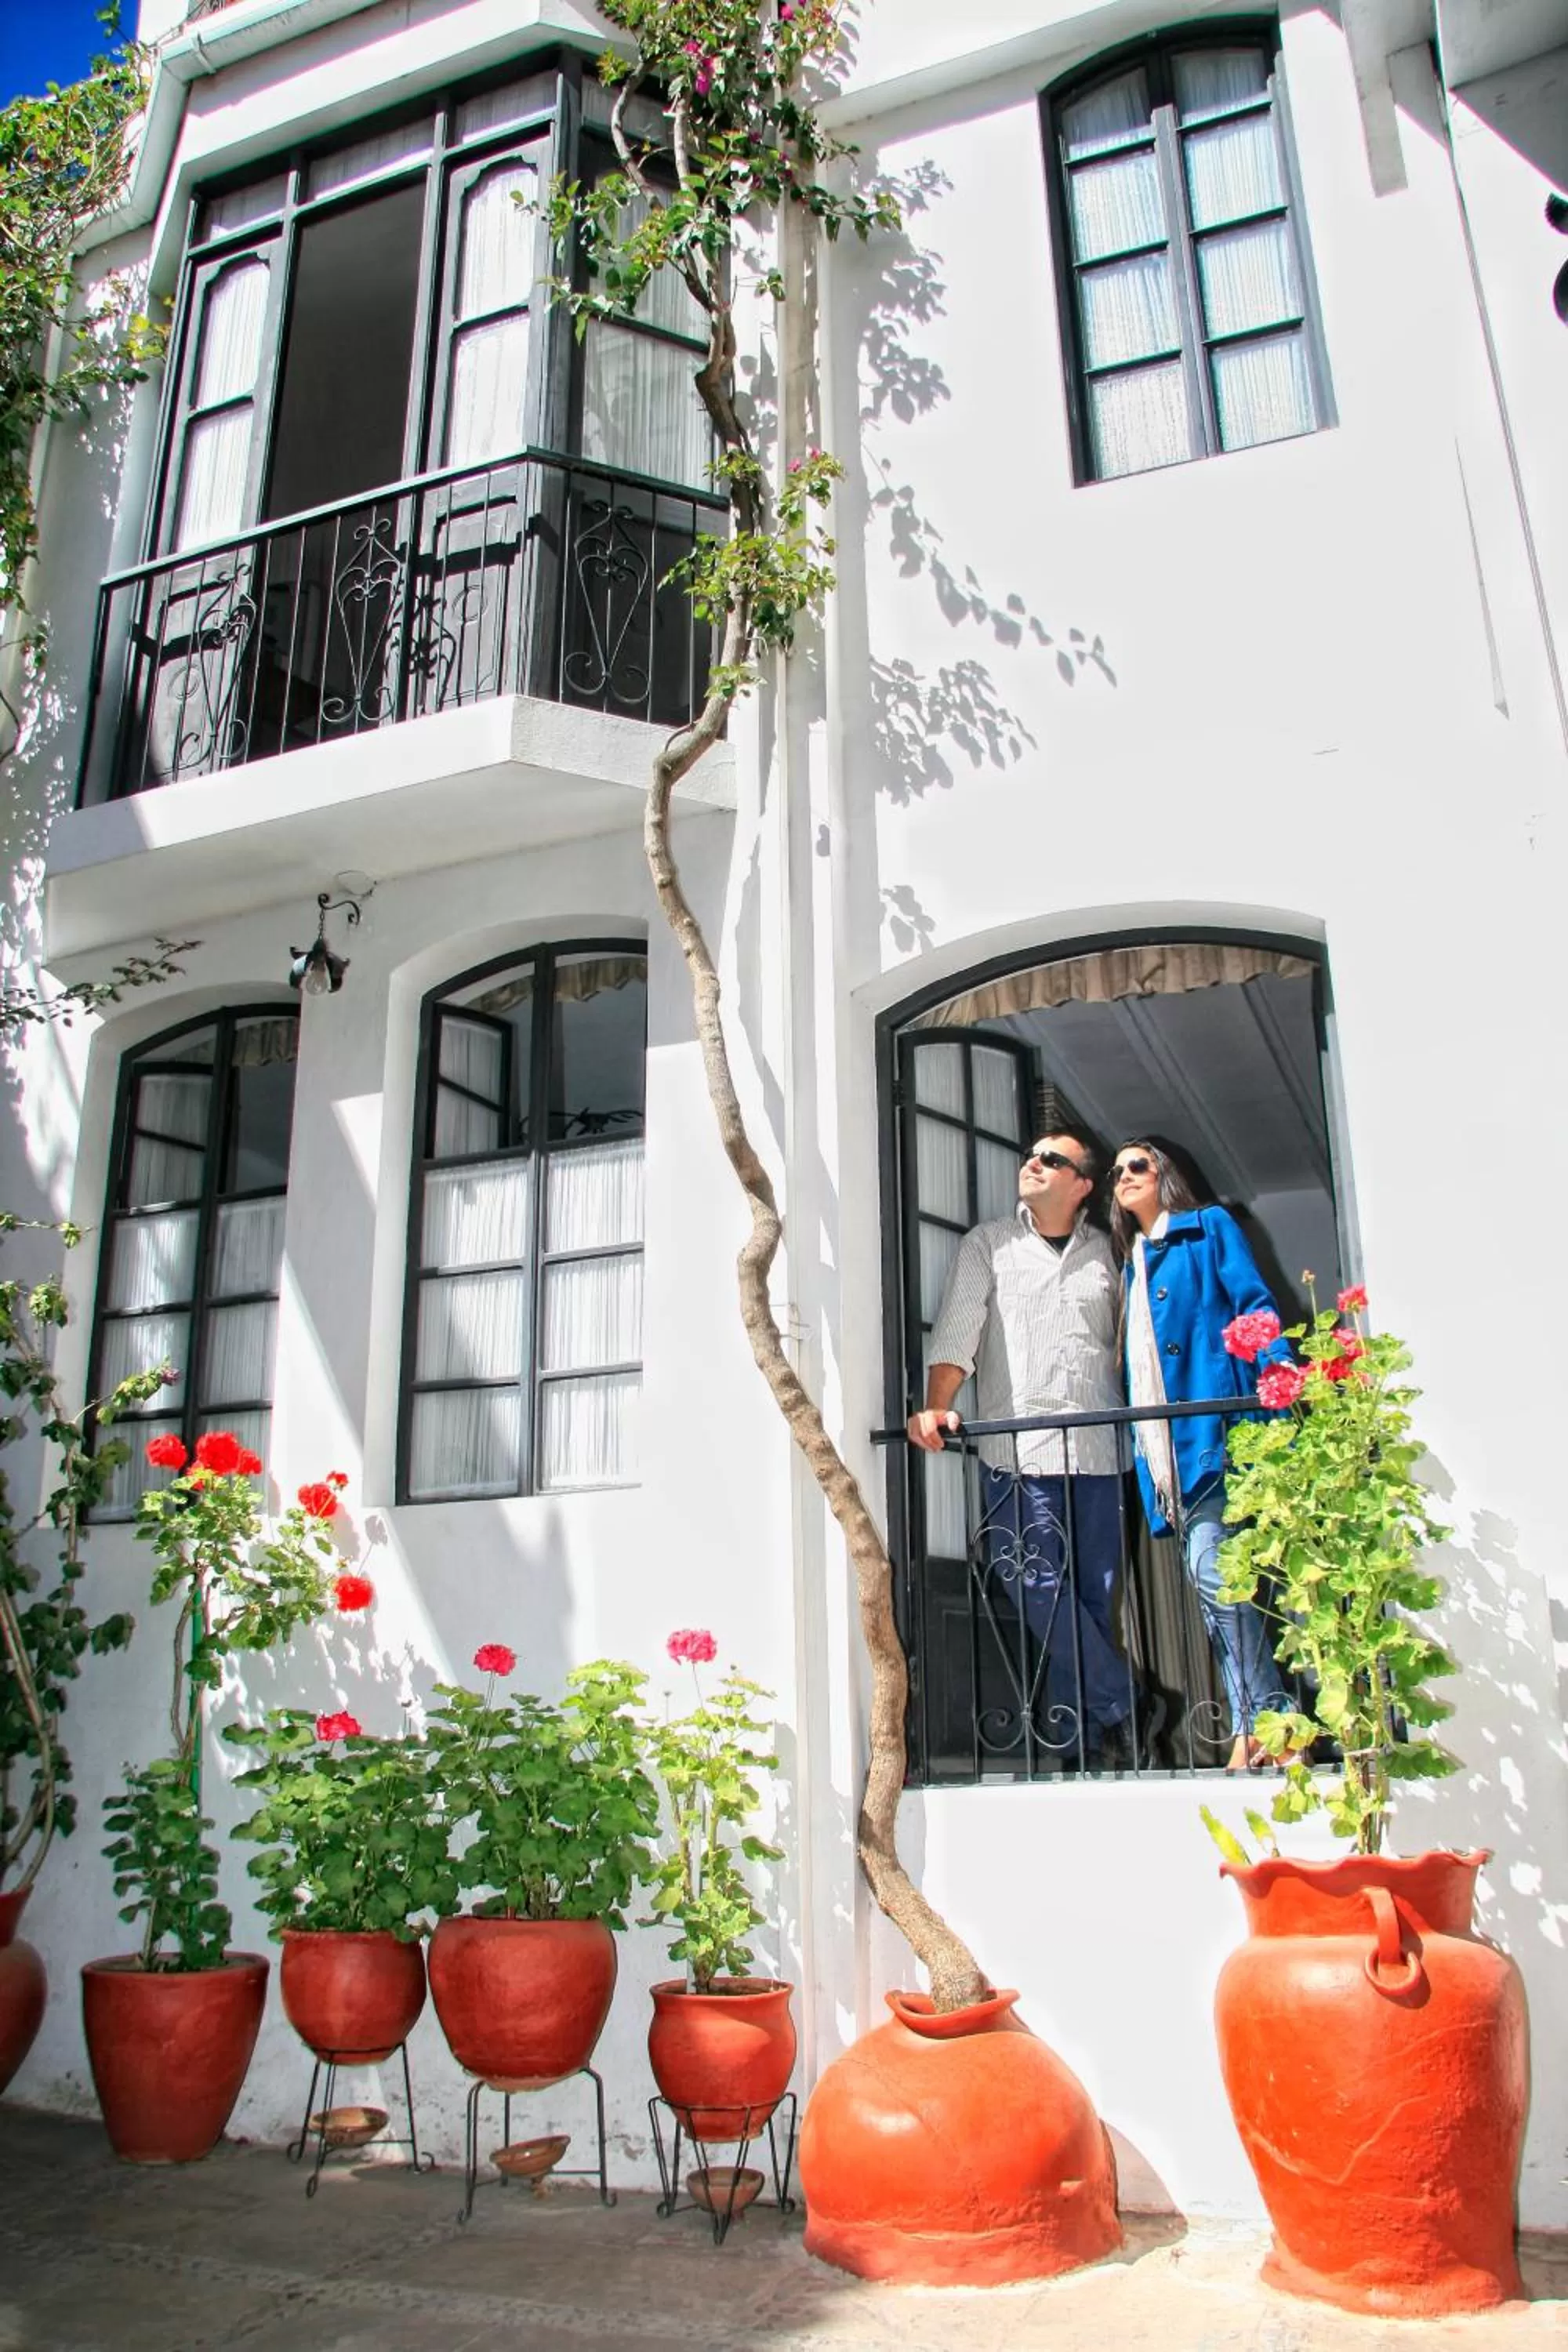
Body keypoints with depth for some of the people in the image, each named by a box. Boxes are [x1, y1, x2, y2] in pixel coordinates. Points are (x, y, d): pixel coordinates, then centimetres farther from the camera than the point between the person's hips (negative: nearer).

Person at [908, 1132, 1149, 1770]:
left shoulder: (1103, 1251, 16)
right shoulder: (989, 1244, 9)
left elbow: (1126, 1341, 18)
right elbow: (956, 1332, -2)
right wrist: (936, 1408, -16)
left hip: (1097, 1451, 3)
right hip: (1018, 1450, -2)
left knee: (1092, 1596, 4)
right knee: (1038, 1587, -11)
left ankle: (1077, 1739, 13)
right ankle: (1126, 1704, 2)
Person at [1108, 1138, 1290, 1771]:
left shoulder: (1210, 1228, 10)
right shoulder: (1130, 1263, 26)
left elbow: (1254, 1305, -3)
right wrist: (1146, 1456, 18)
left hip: (1216, 1426, -6)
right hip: (1167, 1446, 6)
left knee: (1216, 1573, -15)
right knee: (1210, 1577, 1)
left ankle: (1262, 1721, -8)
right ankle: (1258, 1724, 3)